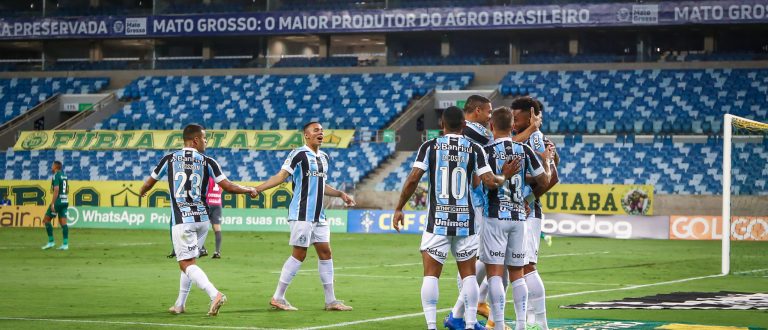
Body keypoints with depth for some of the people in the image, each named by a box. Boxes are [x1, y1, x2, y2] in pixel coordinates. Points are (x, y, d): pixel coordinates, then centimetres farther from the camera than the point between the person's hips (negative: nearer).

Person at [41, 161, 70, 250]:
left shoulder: (56, 176, -12)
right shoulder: (64, 176, 14)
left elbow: (56, 190, -20)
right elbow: (67, 190, 19)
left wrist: (52, 204, -20)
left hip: (58, 201, -8)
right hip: (65, 201, 8)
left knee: (46, 220, 2)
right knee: (63, 223, 6)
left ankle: (51, 242, -1)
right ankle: (65, 244, 0)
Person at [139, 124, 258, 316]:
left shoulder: (169, 160, 1)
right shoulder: (207, 162, 1)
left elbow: (149, 183, 15)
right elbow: (228, 187, -2)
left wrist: (143, 192, 39)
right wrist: (250, 190, 16)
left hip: (181, 220, -3)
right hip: (202, 219, 3)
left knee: (187, 264, -7)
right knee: (188, 261, 19)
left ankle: (214, 295, -26)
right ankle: (180, 304, 22)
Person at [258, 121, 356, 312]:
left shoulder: (324, 158, 15)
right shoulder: (299, 155, -9)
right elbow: (281, 176, -14)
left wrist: (340, 194, 21)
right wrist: (257, 189, -23)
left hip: (319, 216, 8)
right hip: (302, 215, -8)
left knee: (325, 252, 7)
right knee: (299, 254, -7)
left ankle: (331, 300, 11)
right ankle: (278, 298, 2)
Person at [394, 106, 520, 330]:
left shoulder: (430, 147, -1)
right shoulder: (474, 149, 2)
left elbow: (413, 180, -7)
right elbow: (490, 182, -4)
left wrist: (399, 209, 3)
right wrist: (504, 177, 18)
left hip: (438, 221, -1)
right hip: (465, 221, 1)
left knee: (431, 275, 1)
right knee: (468, 274, 11)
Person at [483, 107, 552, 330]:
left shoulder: (487, 152, -8)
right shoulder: (525, 151, 3)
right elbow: (544, 180, 8)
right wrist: (547, 161, 27)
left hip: (495, 216, -4)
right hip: (519, 215, 4)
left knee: (494, 272, -4)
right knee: (517, 273, 12)